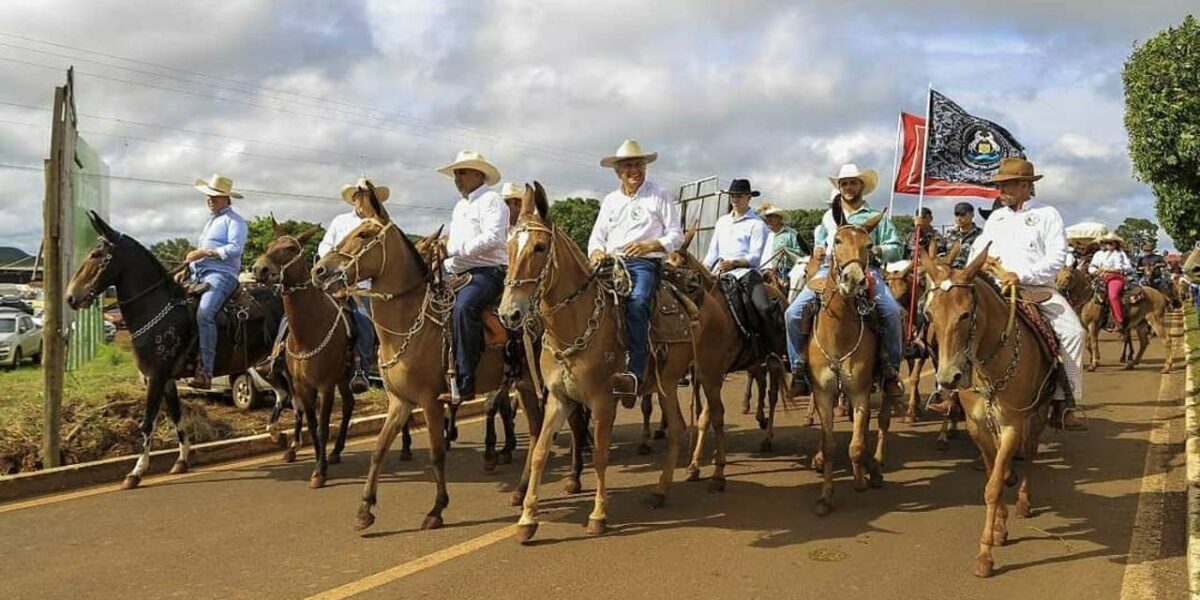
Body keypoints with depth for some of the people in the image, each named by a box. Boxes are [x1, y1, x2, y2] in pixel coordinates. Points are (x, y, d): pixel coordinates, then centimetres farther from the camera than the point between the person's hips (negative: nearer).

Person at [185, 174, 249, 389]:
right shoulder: (211, 220, 28)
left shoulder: (234, 220, 0)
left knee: (204, 313, -31)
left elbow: (235, 249, -15)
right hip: (198, 275, 10)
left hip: (220, 275, -10)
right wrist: (190, 260, 13)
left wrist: (204, 252, -17)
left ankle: (205, 371, -35)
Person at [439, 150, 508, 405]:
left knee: (463, 306, -34)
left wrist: (454, 250, -19)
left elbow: (492, 238, -19)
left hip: (488, 271, -9)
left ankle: (464, 381, -32)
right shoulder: (460, 206, 25)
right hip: (458, 273, 10)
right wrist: (446, 267, 11)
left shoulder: (491, 201, -3)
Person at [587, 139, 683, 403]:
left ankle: (635, 374, -44)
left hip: (646, 262, -5)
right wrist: (597, 252, -4)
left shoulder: (660, 196, 10)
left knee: (636, 303, -34)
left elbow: (676, 236, 5)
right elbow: (597, 236, 20)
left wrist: (649, 245, -14)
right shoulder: (610, 200, 24)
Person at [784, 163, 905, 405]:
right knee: (794, 313, -19)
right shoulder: (828, 217, 24)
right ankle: (800, 370, -6)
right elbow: (818, 243, 34)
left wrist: (877, 250, -11)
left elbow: (895, 249, 10)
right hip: (829, 270, 2)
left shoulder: (876, 217, 15)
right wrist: (817, 250, 9)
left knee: (891, 311, -29)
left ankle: (890, 372, -15)